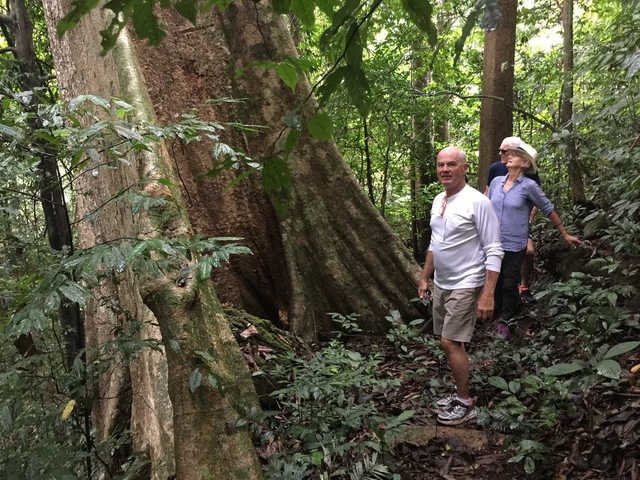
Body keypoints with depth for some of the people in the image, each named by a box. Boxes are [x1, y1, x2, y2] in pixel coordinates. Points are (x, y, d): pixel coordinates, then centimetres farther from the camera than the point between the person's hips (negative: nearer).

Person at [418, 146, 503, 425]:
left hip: (465, 286, -8)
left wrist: (488, 294, -22)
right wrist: (424, 278, 18)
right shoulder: (438, 201, 7)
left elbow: (494, 251, -18)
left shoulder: (477, 202, -17)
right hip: (441, 284, 8)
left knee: (450, 343, -8)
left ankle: (465, 405, 8)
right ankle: (460, 393, 28)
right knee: (450, 343, 13)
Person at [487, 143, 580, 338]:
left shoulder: (529, 186, -9)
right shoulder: (496, 182, 2)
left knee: (509, 285, 4)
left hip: (514, 246, -4)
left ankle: (505, 321, 20)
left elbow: (548, 210, 0)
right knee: (495, 282, 13)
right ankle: (496, 315, 30)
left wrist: (565, 235, 6)